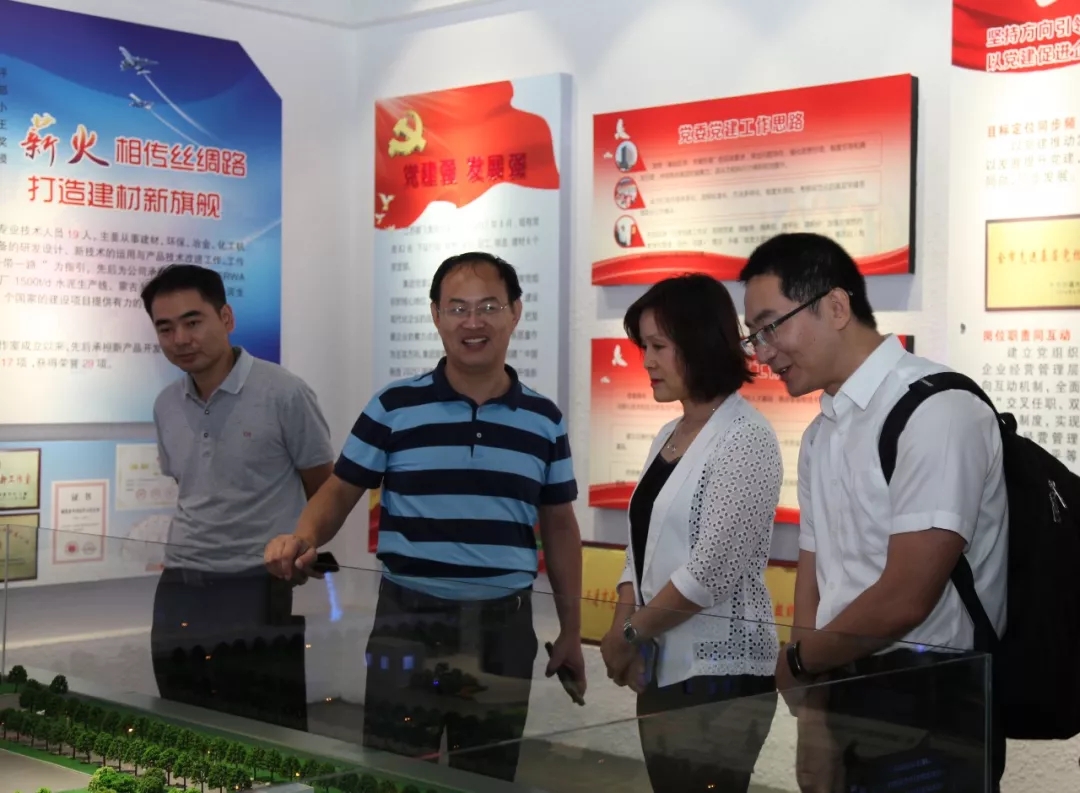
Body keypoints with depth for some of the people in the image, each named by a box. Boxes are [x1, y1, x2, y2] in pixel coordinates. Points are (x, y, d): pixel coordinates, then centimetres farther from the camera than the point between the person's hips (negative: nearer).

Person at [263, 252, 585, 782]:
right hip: (409, 619, -2)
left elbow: (559, 526, 11)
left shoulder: (544, 420, 5)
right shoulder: (393, 408, -2)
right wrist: (303, 539, -20)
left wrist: (570, 630, 10)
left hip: (504, 625, 2)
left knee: (488, 776, 13)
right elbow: (339, 493, 2)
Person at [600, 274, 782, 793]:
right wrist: (622, 630, -2)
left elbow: (712, 571, -18)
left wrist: (629, 634, -10)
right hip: (662, 670, 7)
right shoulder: (668, 437, 12)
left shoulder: (744, 439, -12)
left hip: (718, 674, -7)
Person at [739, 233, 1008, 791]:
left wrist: (796, 663, -5)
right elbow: (814, 578, 8)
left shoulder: (936, 411, -17)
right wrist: (814, 728, 0)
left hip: (929, 708, -7)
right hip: (843, 694, 7)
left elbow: (904, 601, -21)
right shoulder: (820, 435, 10)